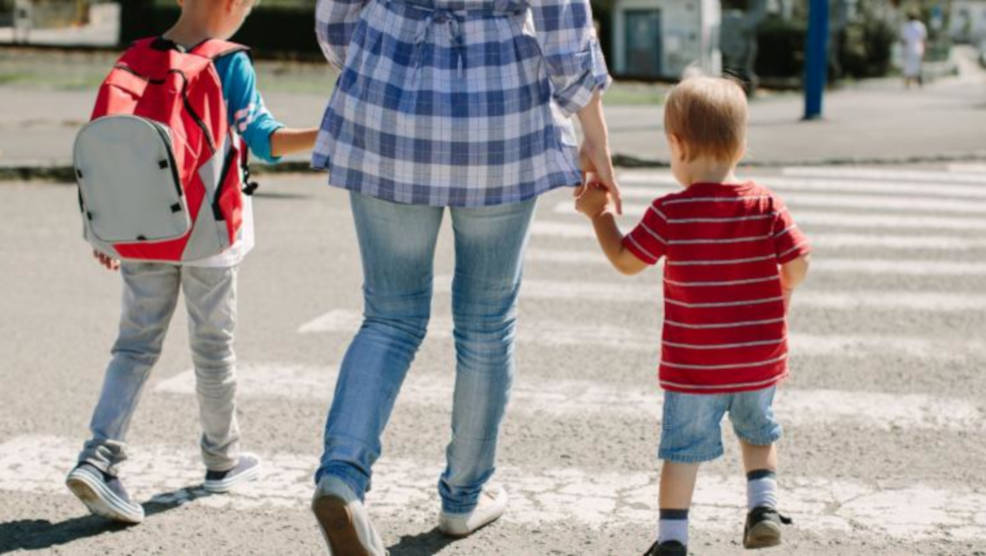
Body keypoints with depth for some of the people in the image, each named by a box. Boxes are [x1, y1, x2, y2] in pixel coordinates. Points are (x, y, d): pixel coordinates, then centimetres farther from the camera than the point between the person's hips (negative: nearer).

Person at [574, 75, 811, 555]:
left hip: (692, 366, -2)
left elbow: (625, 261, -5)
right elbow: (797, 267, -8)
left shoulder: (669, 212, -15)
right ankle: (763, 503, 13)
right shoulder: (766, 205, -9)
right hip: (760, 358, 2)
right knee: (758, 431, 27)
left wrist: (599, 214, 9)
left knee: (684, 447, 9)